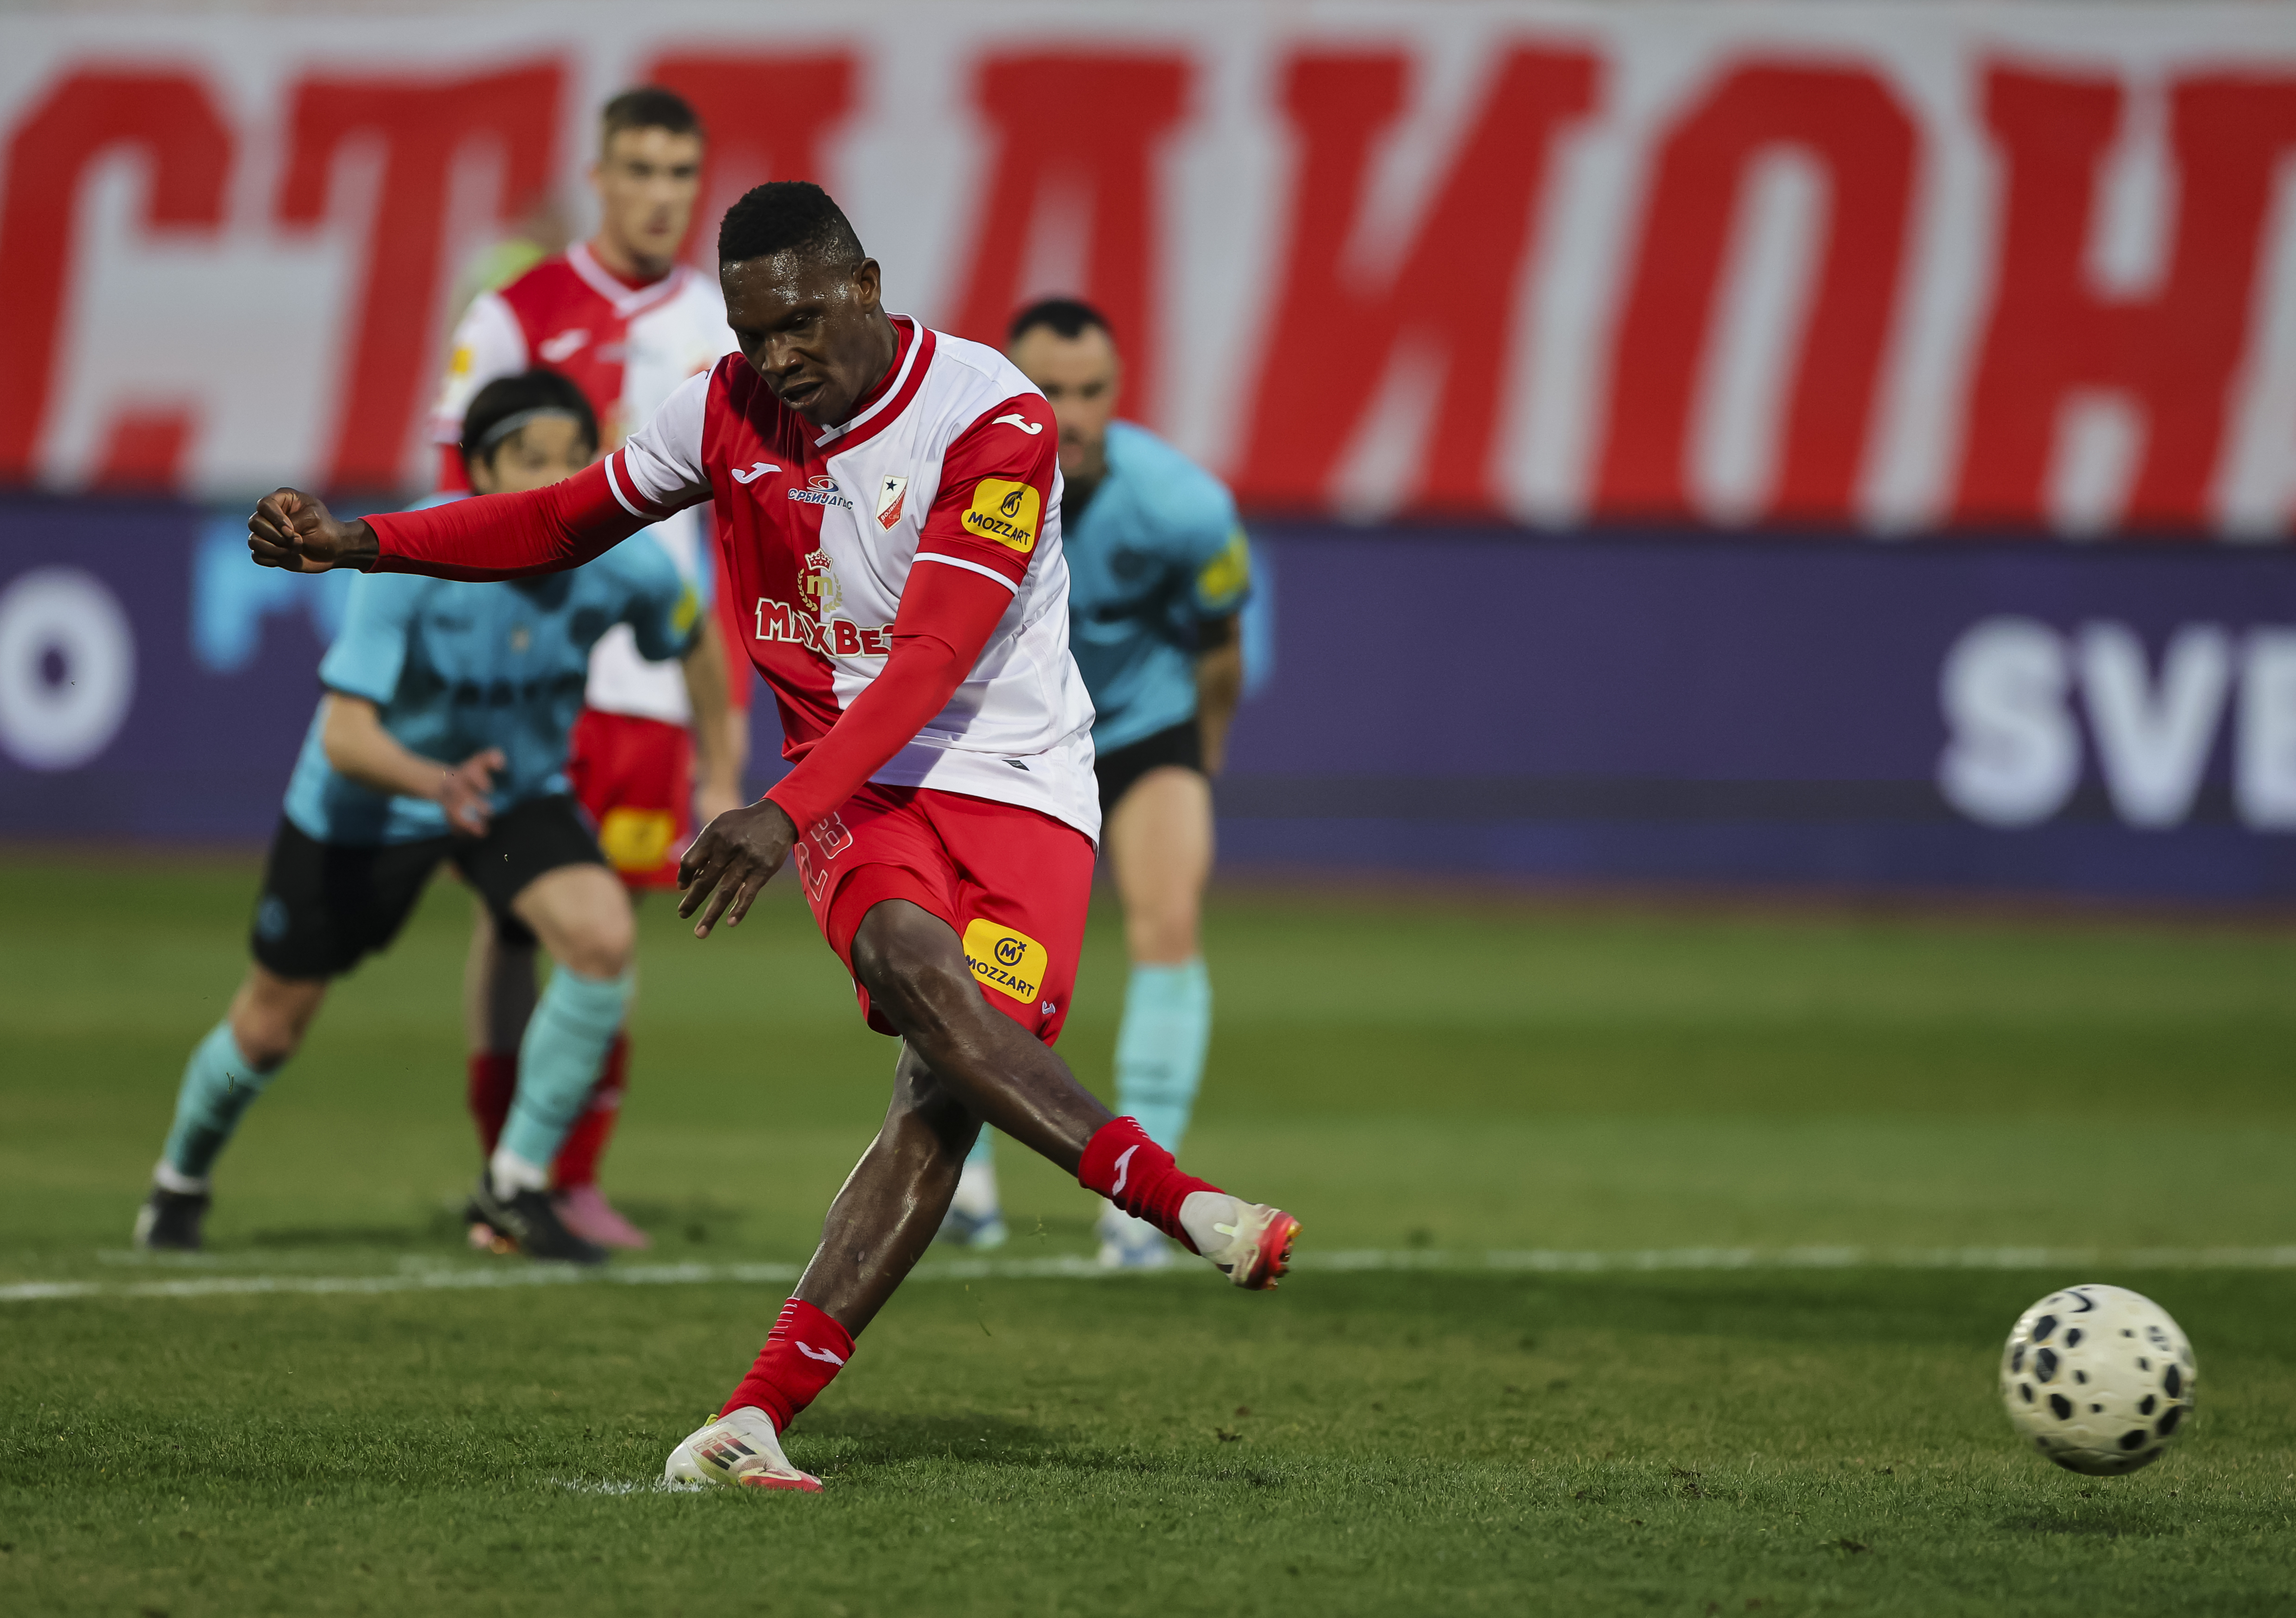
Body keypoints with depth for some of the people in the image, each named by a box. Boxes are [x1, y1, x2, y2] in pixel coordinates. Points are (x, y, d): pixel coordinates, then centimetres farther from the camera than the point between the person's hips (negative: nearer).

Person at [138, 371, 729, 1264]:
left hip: (519, 792, 2)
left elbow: (691, 648, 2)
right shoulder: (409, 561, -33)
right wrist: (437, 783, -57)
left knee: (601, 934, -26)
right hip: (362, 809, -2)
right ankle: (181, 1179, 43)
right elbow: (344, 735, -37)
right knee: (271, 1025, 10)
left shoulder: (626, 566, -23)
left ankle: (517, 1182, -9)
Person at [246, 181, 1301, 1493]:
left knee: (945, 1095, -19)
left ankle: (763, 1410, -20)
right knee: (907, 957, -32)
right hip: (854, 789, 3)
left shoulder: (996, 422, -14)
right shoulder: (730, 413, 4)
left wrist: (785, 813, -33)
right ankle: (1176, 1199, -36)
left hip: (1015, 783, -3)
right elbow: (565, 524, 20)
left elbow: (931, 657, -22)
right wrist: (360, 542, 8)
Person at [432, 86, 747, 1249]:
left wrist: (732, 711, 7)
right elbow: (457, 508, 2)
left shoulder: (724, 333, 9)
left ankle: (578, 1184, 7)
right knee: (514, 911, -1)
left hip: (652, 680, 2)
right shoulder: (517, 315, 1)